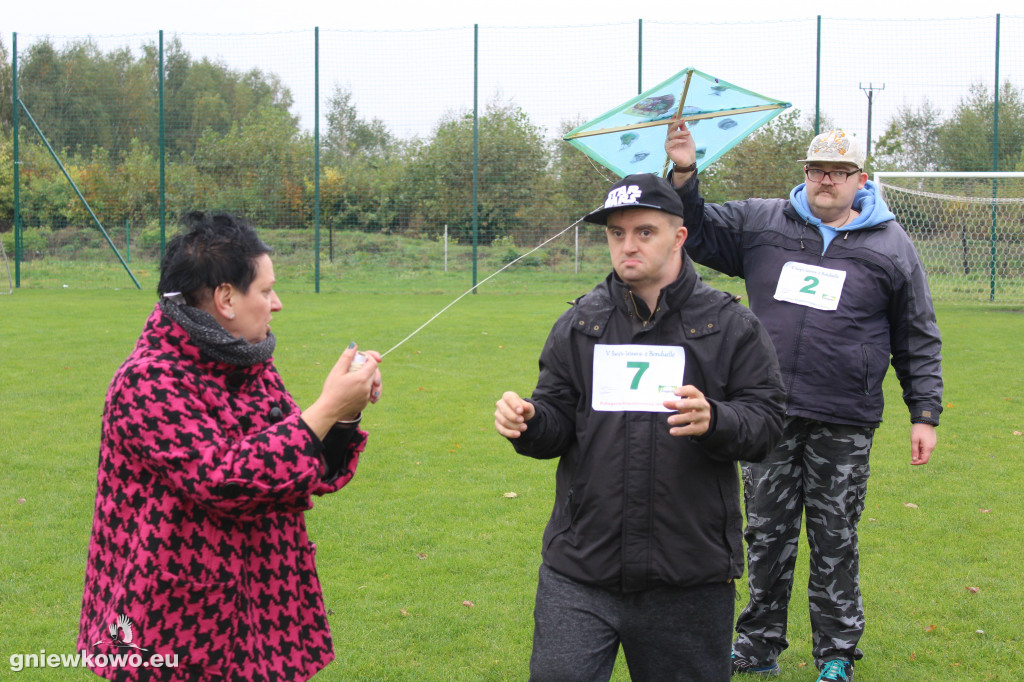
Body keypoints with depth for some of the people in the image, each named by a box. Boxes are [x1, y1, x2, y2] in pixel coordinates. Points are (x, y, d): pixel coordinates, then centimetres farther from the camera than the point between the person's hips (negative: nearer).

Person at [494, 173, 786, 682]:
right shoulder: (580, 324, 8)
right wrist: (529, 421, -14)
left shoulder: (730, 326, 1)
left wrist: (714, 420, -25)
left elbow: (766, 421, -5)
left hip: (690, 578, -1)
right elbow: (558, 425, 8)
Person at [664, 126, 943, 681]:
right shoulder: (760, 223, 6)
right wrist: (684, 175, -7)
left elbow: (918, 340, 8)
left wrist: (924, 414, 4)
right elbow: (698, 234, 9)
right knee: (767, 533, 10)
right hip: (767, 414, 2)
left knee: (834, 540, 5)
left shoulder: (890, 244, 4)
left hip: (844, 425, -2)